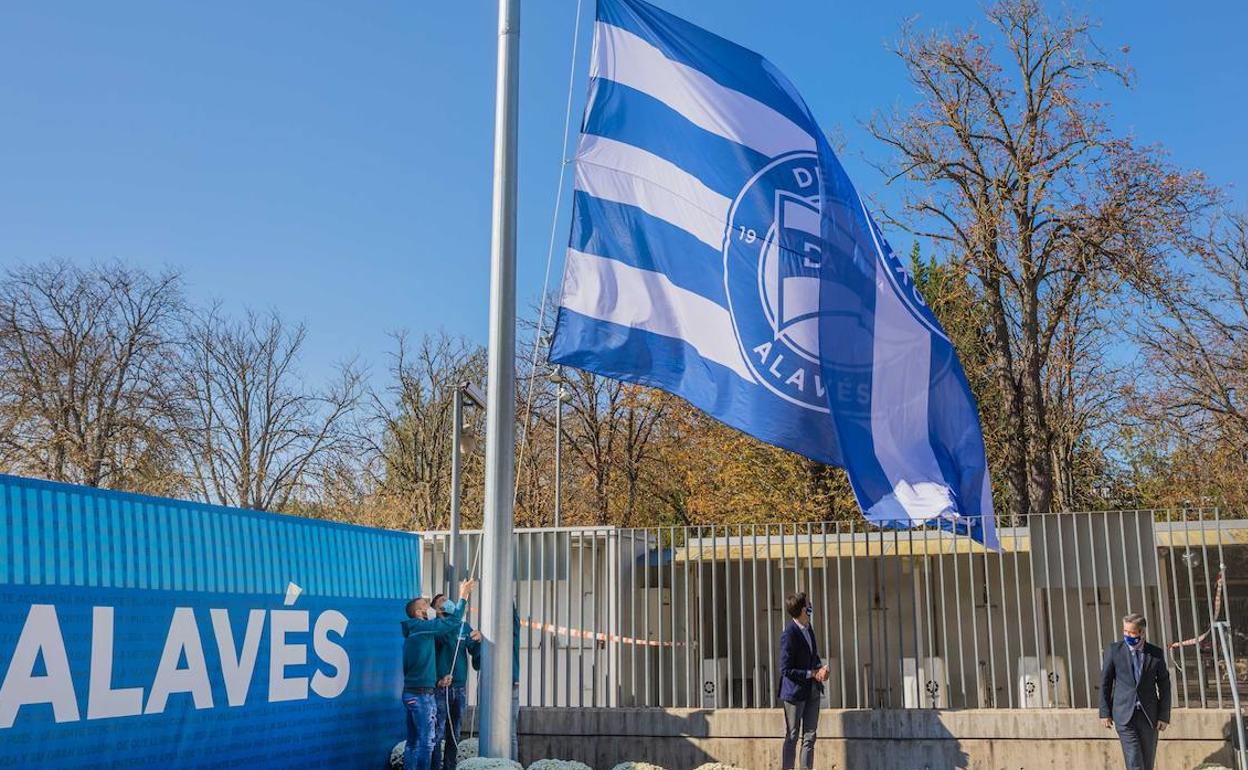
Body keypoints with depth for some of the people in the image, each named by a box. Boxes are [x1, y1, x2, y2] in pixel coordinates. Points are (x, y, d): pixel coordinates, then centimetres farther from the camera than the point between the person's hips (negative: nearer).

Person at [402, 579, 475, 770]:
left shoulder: (413, 631, 16)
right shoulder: (421, 627, -11)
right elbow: (452, 622, -11)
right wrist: (463, 597, -2)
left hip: (410, 692, 9)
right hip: (422, 694, -9)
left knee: (413, 741, 11)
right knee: (426, 742, -7)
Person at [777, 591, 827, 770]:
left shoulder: (807, 627, 5)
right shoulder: (789, 634, -20)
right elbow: (786, 670, -18)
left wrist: (821, 668, -2)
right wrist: (811, 674, -19)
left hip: (812, 690, 8)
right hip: (795, 690, -8)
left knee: (810, 737, 10)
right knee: (792, 737, 2)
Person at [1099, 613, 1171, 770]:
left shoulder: (1156, 653, 1)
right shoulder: (1114, 650, -1)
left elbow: (1164, 686, 6)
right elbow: (1105, 682, 4)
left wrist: (1164, 716, 2)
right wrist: (1105, 712, 3)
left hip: (1149, 716, 2)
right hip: (1124, 715, -2)